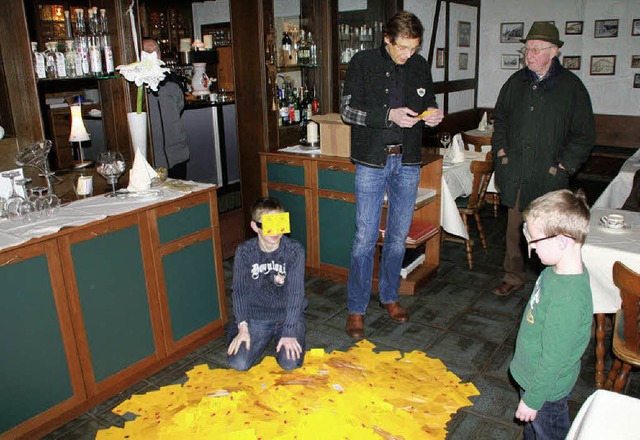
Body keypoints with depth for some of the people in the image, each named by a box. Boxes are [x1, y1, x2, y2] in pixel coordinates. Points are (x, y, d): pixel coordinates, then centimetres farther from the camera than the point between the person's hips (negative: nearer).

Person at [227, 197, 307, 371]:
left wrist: (289, 333, -21)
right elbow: (240, 291, -5)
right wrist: (243, 327, -13)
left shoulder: (295, 250, -14)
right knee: (238, 363, -13)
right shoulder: (244, 252, -9)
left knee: (290, 363, -17)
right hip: (256, 317, 1)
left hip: (288, 316, -1)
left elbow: (295, 293, -17)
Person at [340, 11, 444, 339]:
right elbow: (347, 110, -7)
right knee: (365, 238, -3)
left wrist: (433, 115, -5)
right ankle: (356, 308, 11)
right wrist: (389, 115, -20)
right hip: (372, 161, -4)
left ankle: (389, 296, 31)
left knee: (398, 236, 12)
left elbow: (428, 105, 20)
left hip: (408, 163, 4)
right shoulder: (363, 63, -3)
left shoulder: (421, 67, 9)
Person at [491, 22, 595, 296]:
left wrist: (563, 166, -6)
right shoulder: (516, 82, 9)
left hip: (548, 175, -3)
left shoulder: (571, 86, -2)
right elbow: (500, 116, 23)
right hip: (514, 173, 4)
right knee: (513, 227, 10)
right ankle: (513, 277, 24)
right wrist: (501, 149, 10)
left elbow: (585, 134, 1)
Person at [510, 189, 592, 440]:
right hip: (531, 375, 7)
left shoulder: (567, 300, -37)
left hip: (547, 389, -7)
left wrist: (532, 400, -15)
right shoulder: (559, 270, -9)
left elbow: (553, 361, -28)